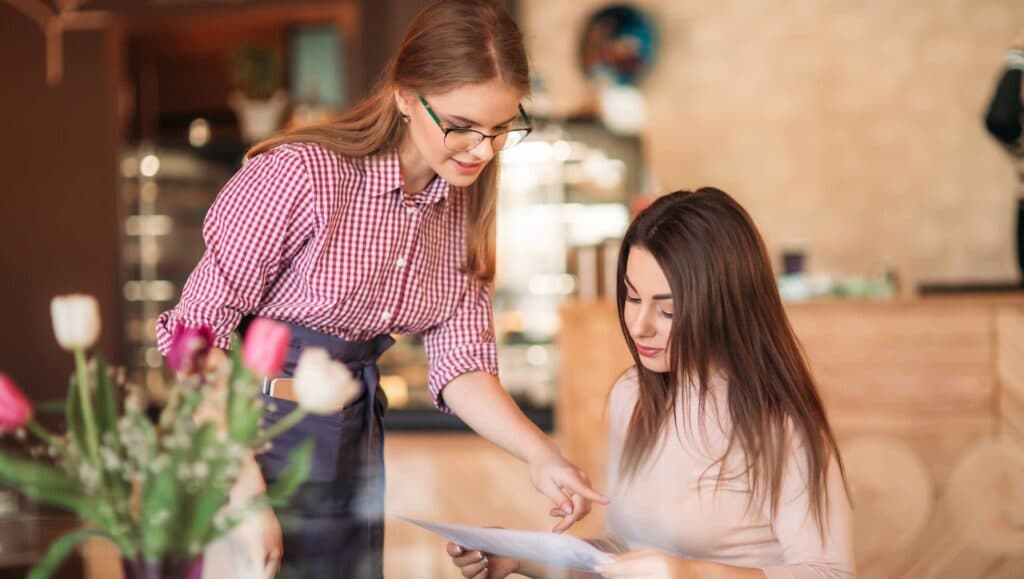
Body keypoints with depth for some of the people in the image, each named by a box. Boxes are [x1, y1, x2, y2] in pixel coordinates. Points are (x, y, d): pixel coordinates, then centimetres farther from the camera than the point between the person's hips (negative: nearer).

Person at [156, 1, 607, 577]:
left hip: (358, 447, 6)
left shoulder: (465, 208, 1)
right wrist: (243, 487, -23)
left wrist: (540, 454, -18)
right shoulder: (302, 173, -20)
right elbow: (200, 331, -18)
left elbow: (462, 363, -1)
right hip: (255, 434, -6)